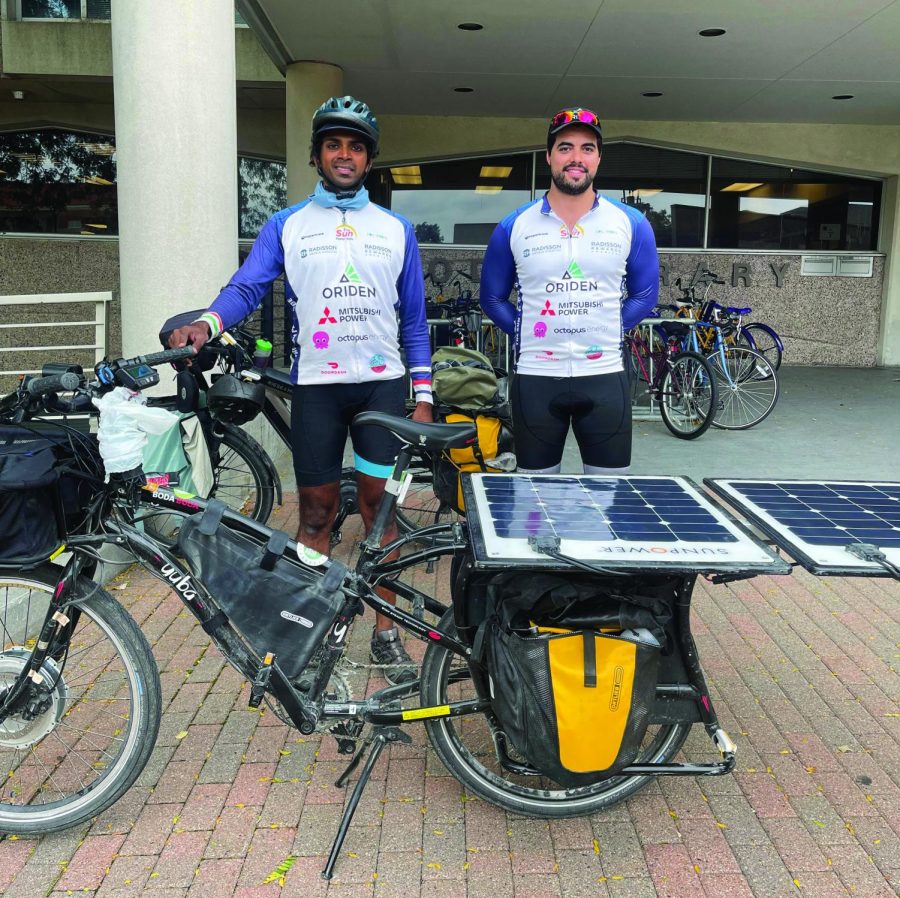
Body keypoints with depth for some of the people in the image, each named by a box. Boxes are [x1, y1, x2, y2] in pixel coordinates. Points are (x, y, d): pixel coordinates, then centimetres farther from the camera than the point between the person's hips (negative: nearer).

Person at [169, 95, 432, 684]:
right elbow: (248, 285, -5)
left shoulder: (396, 229, 11)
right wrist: (208, 322, -26)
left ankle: (386, 631, 13)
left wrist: (423, 395, 4)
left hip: (383, 382, 1)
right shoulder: (287, 226, 8)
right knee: (317, 511, 5)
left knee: (380, 502, 2)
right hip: (317, 385, 0)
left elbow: (415, 318, 10)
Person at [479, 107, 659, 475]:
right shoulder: (513, 226, 2)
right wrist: (528, 333, 0)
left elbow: (644, 295, 10)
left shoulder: (631, 224, 2)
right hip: (536, 378, 0)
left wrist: (607, 331, 0)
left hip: (605, 377, 1)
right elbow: (492, 299, 10)